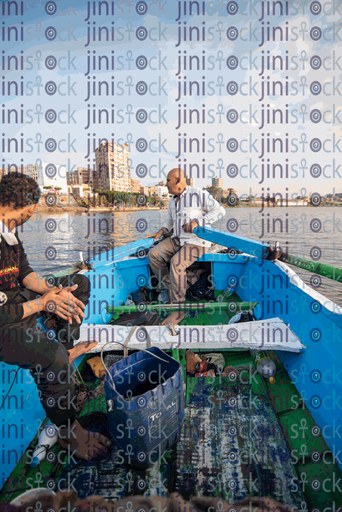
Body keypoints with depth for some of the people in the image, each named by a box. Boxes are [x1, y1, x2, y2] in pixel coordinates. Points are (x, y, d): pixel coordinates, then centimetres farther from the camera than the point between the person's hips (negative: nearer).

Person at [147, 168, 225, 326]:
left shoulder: (198, 194, -8)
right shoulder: (172, 201, 16)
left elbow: (219, 210, -12)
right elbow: (169, 221, 31)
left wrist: (197, 221, -21)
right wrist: (159, 233, 13)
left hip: (196, 241, -8)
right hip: (177, 239, 8)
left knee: (176, 263, -32)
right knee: (153, 255, -11)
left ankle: (178, 310, -25)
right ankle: (171, 288, -3)